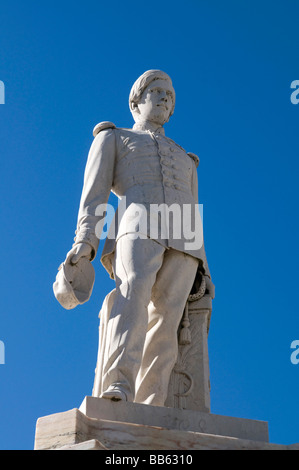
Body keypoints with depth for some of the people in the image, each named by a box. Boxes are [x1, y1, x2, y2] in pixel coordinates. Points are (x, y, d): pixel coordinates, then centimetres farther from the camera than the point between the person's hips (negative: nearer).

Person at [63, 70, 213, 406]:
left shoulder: (184, 160, 37)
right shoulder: (112, 138, 25)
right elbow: (95, 192, 8)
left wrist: (203, 271, 13)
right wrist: (84, 240, -10)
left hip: (181, 244, 4)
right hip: (137, 228, -4)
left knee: (165, 322, -18)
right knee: (134, 296, -34)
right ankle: (117, 393, -49)